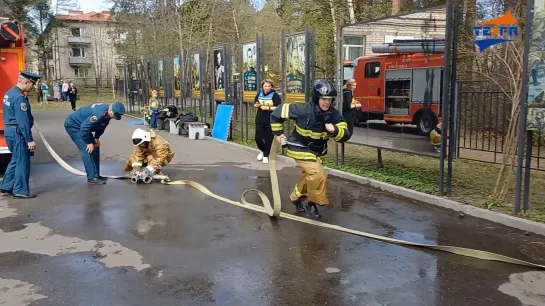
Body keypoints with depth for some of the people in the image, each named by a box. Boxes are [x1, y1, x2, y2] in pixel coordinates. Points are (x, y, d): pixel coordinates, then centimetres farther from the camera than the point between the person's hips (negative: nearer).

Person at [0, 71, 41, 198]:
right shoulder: (19, 97, -20)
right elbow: (23, 121, -23)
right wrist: (30, 139, -22)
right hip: (18, 133, -10)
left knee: (16, 160, 20)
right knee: (22, 162, 0)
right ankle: (21, 191, 7)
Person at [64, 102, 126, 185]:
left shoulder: (107, 112, -7)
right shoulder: (99, 113, -35)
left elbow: (101, 126, 9)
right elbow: (84, 127, -31)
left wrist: (96, 138, -3)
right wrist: (89, 143, -20)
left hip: (82, 126, 9)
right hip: (73, 125, -9)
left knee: (95, 148, 7)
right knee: (87, 150, -16)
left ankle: (96, 175, 13)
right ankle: (92, 178, -14)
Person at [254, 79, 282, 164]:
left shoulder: (274, 95, -10)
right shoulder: (259, 94, 6)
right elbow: (255, 105, 20)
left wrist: (267, 108, -20)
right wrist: (257, 105, -4)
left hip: (270, 121, -4)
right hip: (259, 120, 4)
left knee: (268, 139, 4)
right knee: (258, 138, 1)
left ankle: (266, 155, 21)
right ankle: (262, 151, 30)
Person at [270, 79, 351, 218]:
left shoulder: (334, 115, -17)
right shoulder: (303, 110, -29)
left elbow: (345, 136, -19)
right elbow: (278, 112, -19)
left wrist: (334, 131, -40)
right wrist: (278, 134, -9)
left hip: (316, 151, 6)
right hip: (300, 148, -6)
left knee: (309, 176, 24)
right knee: (319, 175, -22)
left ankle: (296, 197, 51)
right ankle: (313, 203, -1)